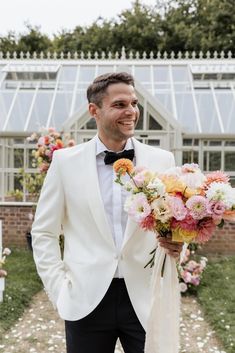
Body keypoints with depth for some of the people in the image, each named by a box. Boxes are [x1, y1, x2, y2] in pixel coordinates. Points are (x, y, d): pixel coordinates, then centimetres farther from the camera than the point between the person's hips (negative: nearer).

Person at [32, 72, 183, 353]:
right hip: (86, 302, 0)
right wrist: (59, 290, -2)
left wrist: (177, 243, -13)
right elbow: (43, 233, 4)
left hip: (147, 300, 1)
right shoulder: (65, 161, 0)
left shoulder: (161, 160, 2)